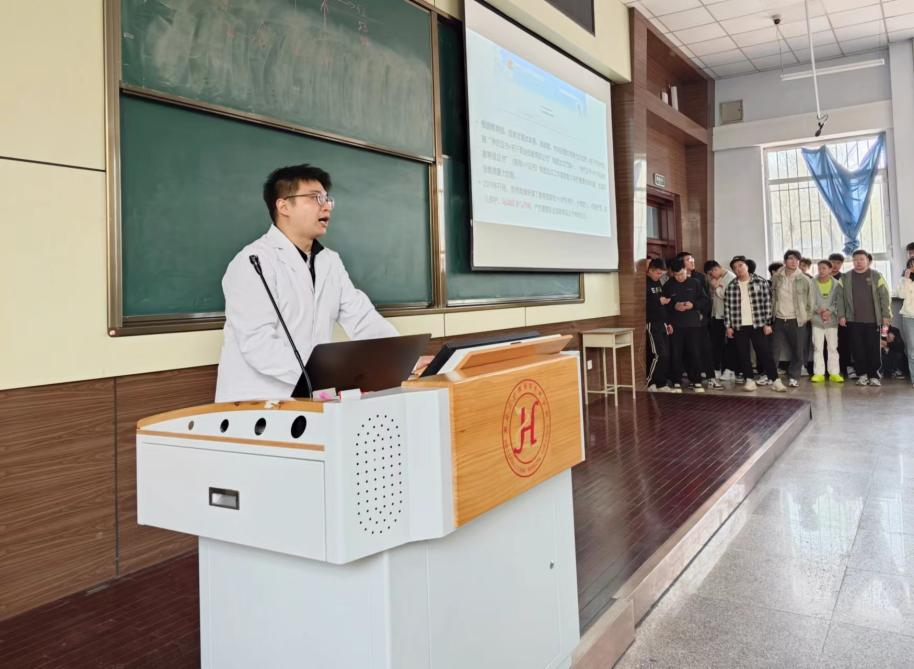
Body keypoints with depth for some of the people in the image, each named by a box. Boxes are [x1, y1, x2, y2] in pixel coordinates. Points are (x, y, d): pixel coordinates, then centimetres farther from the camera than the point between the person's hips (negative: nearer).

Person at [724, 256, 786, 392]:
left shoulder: (760, 282, 0)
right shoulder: (731, 287, 5)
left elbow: (767, 303, -1)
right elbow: (727, 307, 6)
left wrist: (767, 323, -5)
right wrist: (728, 326, 1)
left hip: (758, 324, -2)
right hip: (739, 326, 2)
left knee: (765, 352, -2)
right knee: (743, 354, 5)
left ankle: (776, 380, 3)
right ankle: (749, 380, 14)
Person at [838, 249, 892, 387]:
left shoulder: (876, 276, 3)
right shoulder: (846, 277, 7)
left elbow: (884, 296, 1)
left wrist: (886, 315, -5)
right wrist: (841, 315, 0)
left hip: (872, 320, -1)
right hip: (853, 320, 1)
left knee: (873, 348, 1)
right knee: (858, 349, 3)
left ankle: (874, 375, 9)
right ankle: (862, 374, 13)